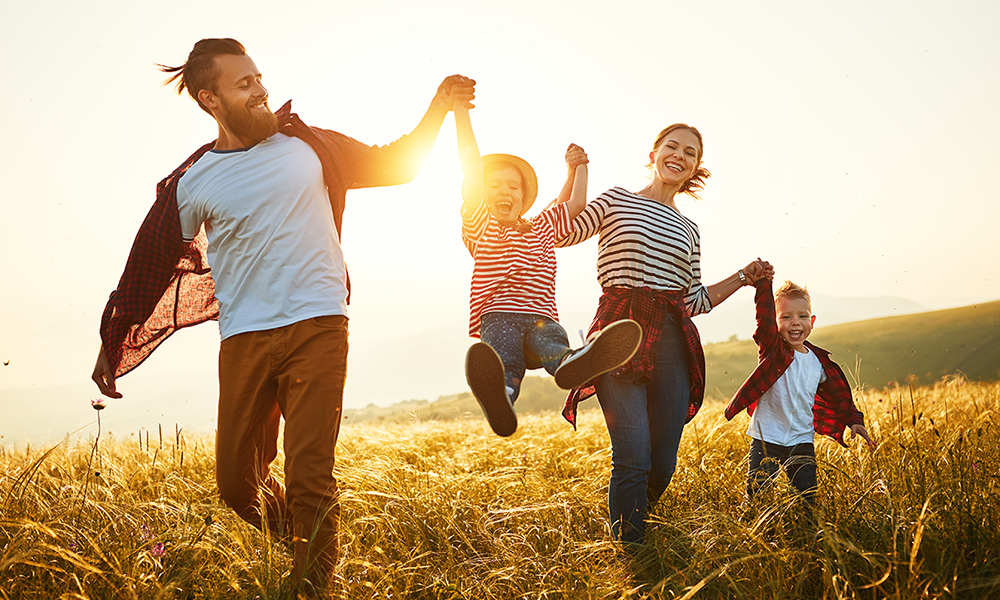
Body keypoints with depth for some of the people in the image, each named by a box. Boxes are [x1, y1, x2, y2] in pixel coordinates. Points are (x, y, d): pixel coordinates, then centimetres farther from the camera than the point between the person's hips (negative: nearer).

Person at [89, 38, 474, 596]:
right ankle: (293, 538, 36)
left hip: (317, 328, -1)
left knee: (310, 476, -9)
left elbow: (395, 163, 17)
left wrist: (439, 108, 4)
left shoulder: (306, 145, 6)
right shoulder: (193, 183, 4)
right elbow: (151, 267, 12)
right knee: (237, 480, 6)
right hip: (244, 340, 1)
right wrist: (113, 345, 15)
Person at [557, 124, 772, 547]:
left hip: (671, 339, 5)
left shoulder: (688, 231, 22)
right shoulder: (616, 200, 10)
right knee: (634, 456, -14)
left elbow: (695, 301, 20)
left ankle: (630, 522, 26)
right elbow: (560, 232, -1)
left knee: (664, 463, 1)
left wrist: (743, 278, 14)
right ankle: (629, 556, -1)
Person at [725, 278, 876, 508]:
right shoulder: (773, 351, -5)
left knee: (807, 503, 0)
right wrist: (763, 282, -31)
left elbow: (839, 397, 21)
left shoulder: (819, 362, 7)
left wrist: (855, 421, 10)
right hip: (766, 442, -3)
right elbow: (764, 318, -24)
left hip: (802, 444, 4)